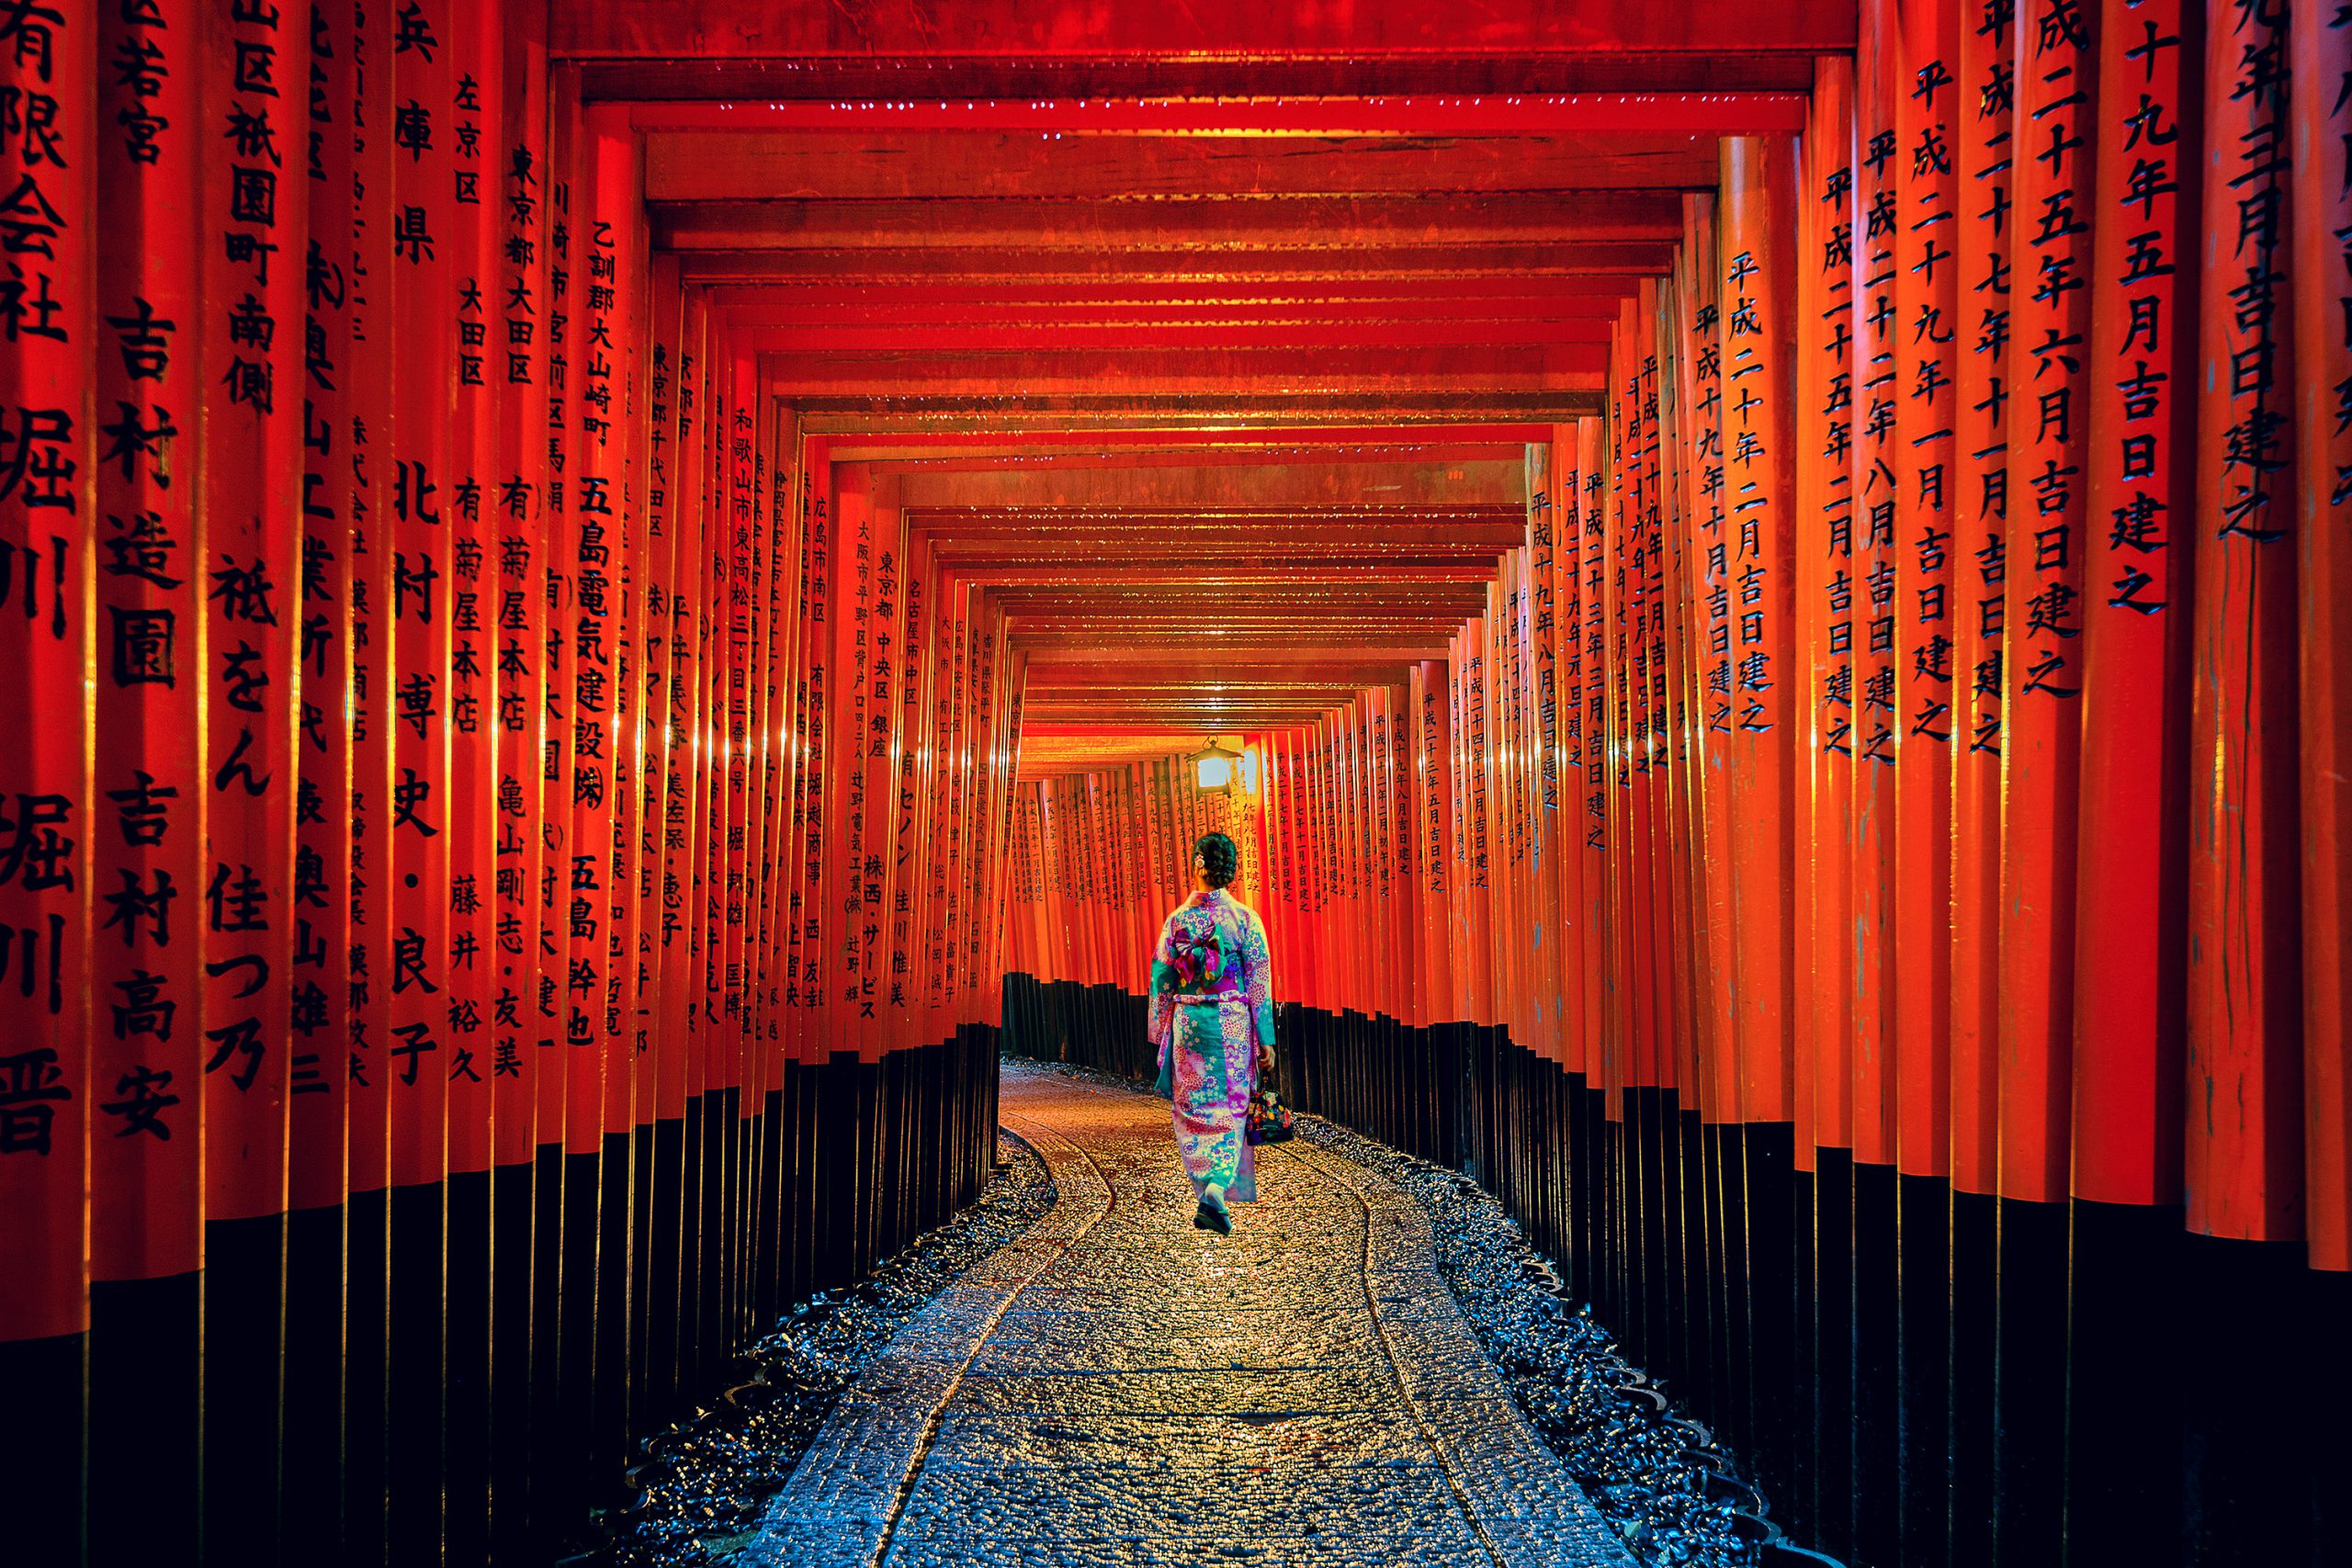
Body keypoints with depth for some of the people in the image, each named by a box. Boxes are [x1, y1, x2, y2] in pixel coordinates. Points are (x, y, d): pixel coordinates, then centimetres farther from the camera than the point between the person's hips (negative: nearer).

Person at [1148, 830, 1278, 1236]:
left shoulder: (1177, 919, -1)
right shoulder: (1244, 919, -5)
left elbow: (1161, 981, 3)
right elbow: (1259, 983, -5)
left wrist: (1159, 1034, 12)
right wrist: (1266, 1039, -1)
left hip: (1187, 1024, 1)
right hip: (1233, 1027, -1)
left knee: (1193, 1111, 11)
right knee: (1229, 1111, 5)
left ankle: (1206, 1199, 13)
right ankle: (1218, 1190, -15)